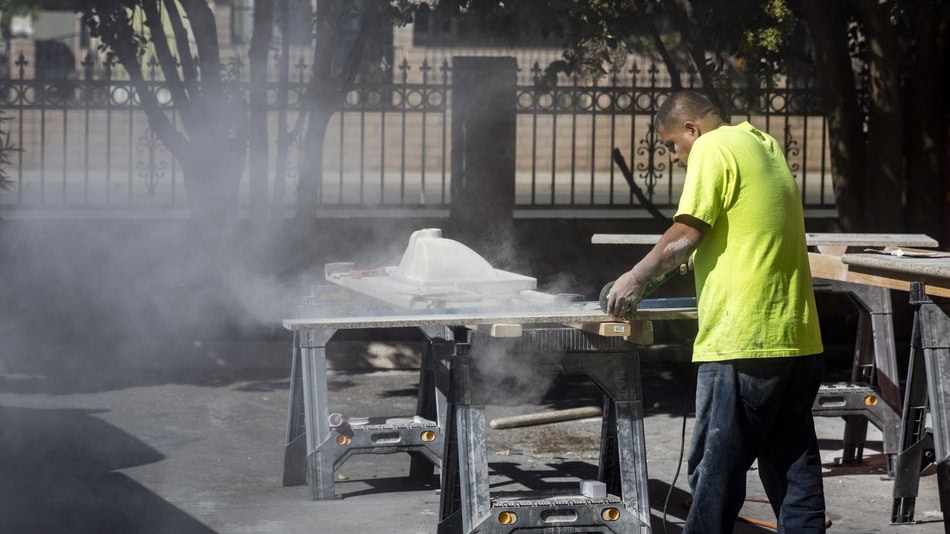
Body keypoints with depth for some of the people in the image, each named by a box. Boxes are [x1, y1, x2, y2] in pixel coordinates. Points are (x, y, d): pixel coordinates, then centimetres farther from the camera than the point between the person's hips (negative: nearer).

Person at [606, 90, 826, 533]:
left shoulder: (713, 148, -6)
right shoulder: (764, 146, 20)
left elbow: (686, 235, -13)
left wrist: (637, 278, 0)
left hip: (743, 340, -9)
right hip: (797, 337, 9)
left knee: (716, 468, -2)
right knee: (793, 467, 10)